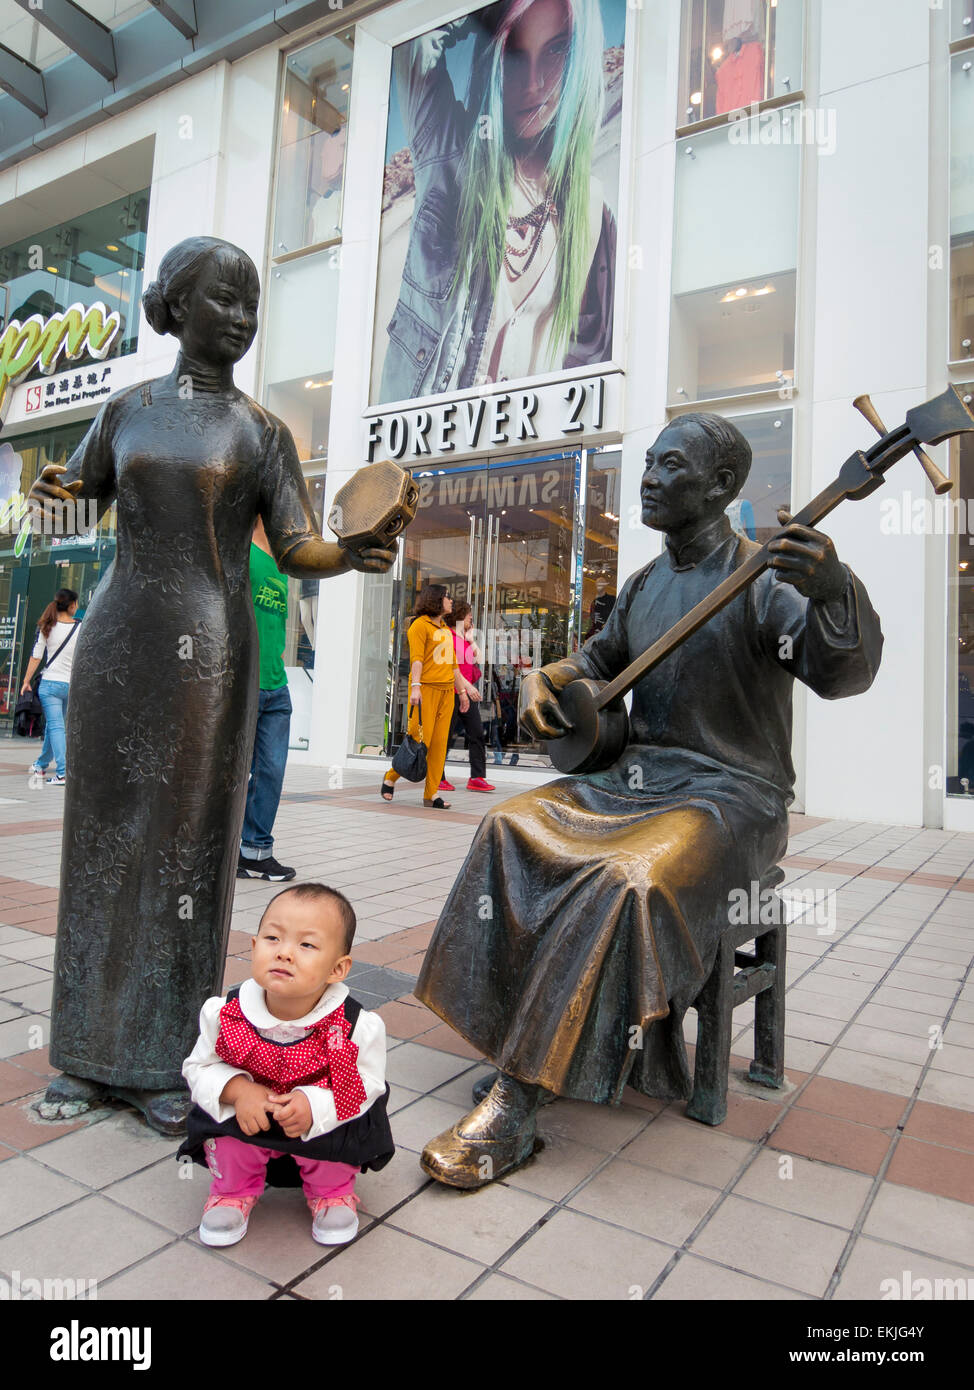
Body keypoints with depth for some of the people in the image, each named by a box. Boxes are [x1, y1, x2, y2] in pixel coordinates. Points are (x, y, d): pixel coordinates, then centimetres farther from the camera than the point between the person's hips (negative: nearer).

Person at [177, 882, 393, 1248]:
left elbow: (369, 1085, -16)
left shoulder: (359, 1027, -26)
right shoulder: (223, 1015, -21)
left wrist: (315, 1106, -32)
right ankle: (234, 1189, 13)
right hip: (246, 1114, 2)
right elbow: (200, 1067, -7)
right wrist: (238, 1090, -26)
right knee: (226, 1130, -24)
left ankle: (333, 1191, 11)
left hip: (326, 1121, -1)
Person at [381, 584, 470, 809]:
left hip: (446, 691, 7)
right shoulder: (420, 625, -3)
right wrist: (415, 686, -23)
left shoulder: (446, 630, 21)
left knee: (439, 743, 2)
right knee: (419, 740, -9)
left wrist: (462, 691, 23)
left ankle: (431, 794, 5)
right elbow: (416, 658, -13)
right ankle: (390, 778, 11)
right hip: (426, 688, -7)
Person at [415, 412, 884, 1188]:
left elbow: (842, 673, -24)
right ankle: (512, 1045, -9)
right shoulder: (644, 586, 14)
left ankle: (519, 1107, -24)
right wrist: (541, 680, 7)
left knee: (629, 879, -33)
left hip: (729, 795, -7)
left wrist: (835, 593, -45)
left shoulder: (765, 576, -9)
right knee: (511, 833, -15)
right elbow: (599, 659, 28)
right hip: (634, 774, 7)